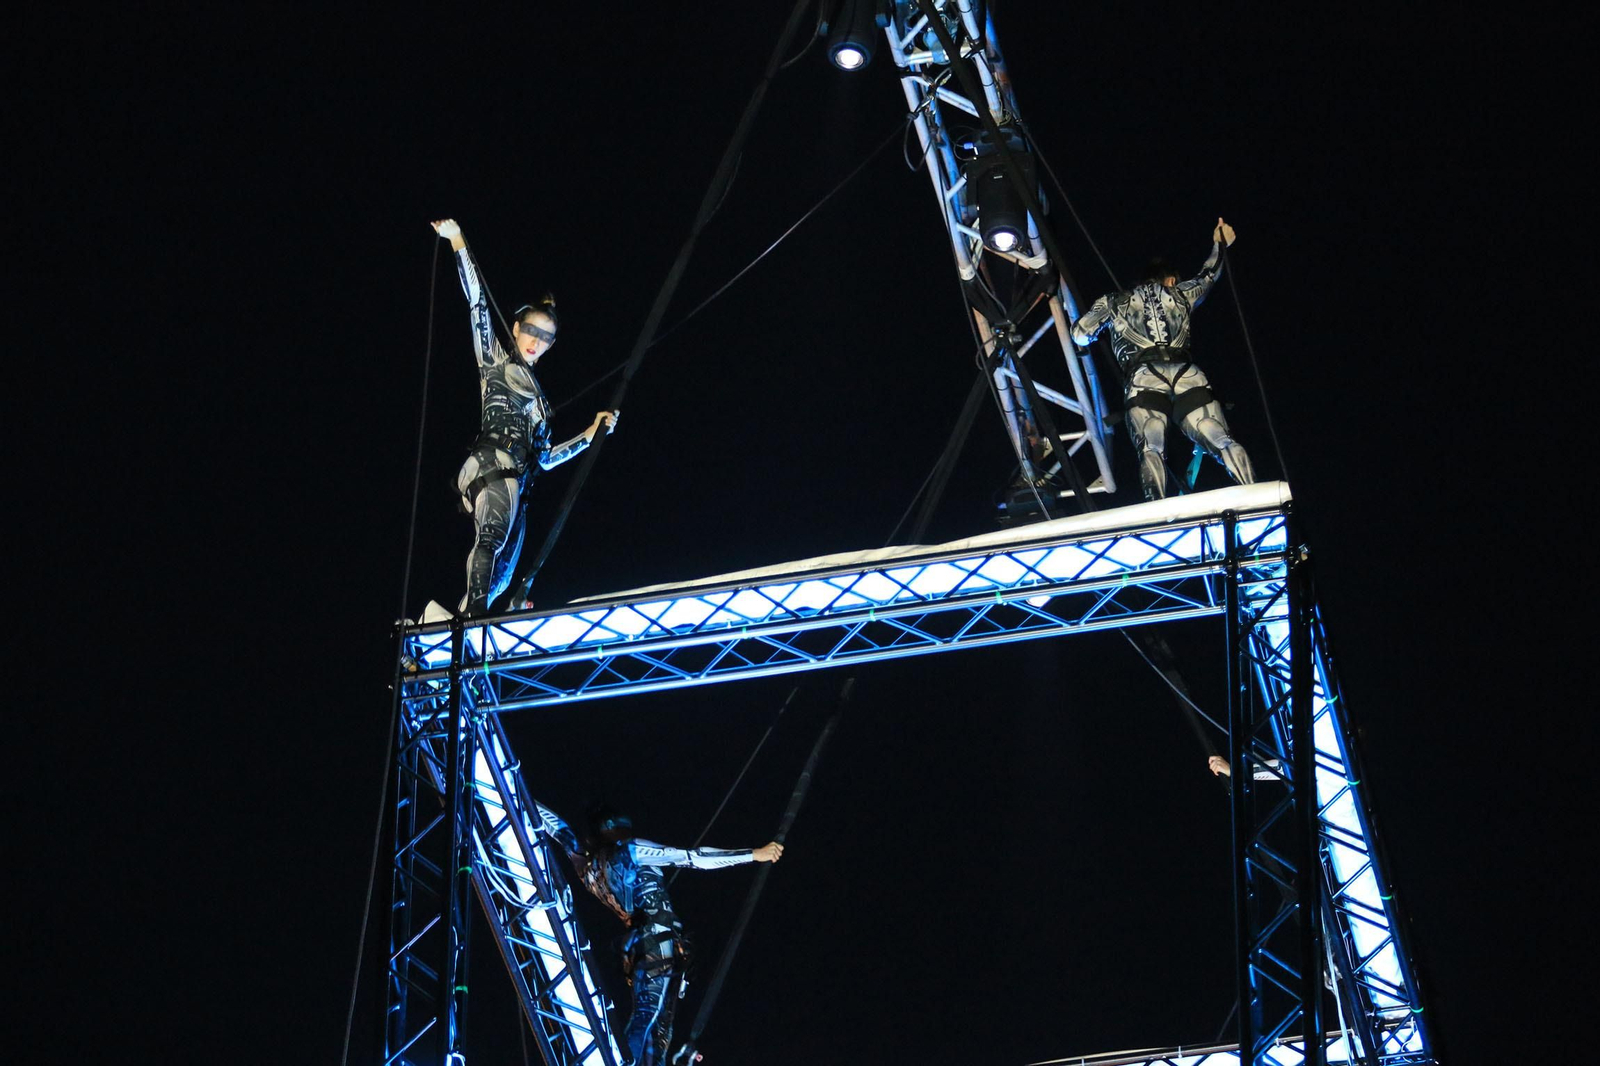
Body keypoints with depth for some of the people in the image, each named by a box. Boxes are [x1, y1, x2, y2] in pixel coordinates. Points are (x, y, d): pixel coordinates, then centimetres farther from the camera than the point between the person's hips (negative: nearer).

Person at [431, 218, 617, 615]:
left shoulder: (536, 395, 33)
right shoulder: (496, 361, 16)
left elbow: (545, 457, 34)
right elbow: (478, 303, 7)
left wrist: (592, 433, 33)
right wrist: (458, 244, 0)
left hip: (516, 484, 8)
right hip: (493, 463, -8)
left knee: (499, 579, -4)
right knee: (493, 539, -34)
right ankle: (472, 617, -53)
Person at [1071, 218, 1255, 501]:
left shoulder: (1114, 301, 27)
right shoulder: (1179, 294, 32)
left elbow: (1080, 334, 25)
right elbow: (1207, 278, 52)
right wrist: (1219, 246, 70)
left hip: (1144, 376, -2)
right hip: (1187, 373, 2)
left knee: (1150, 448, -19)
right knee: (1222, 441, -6)